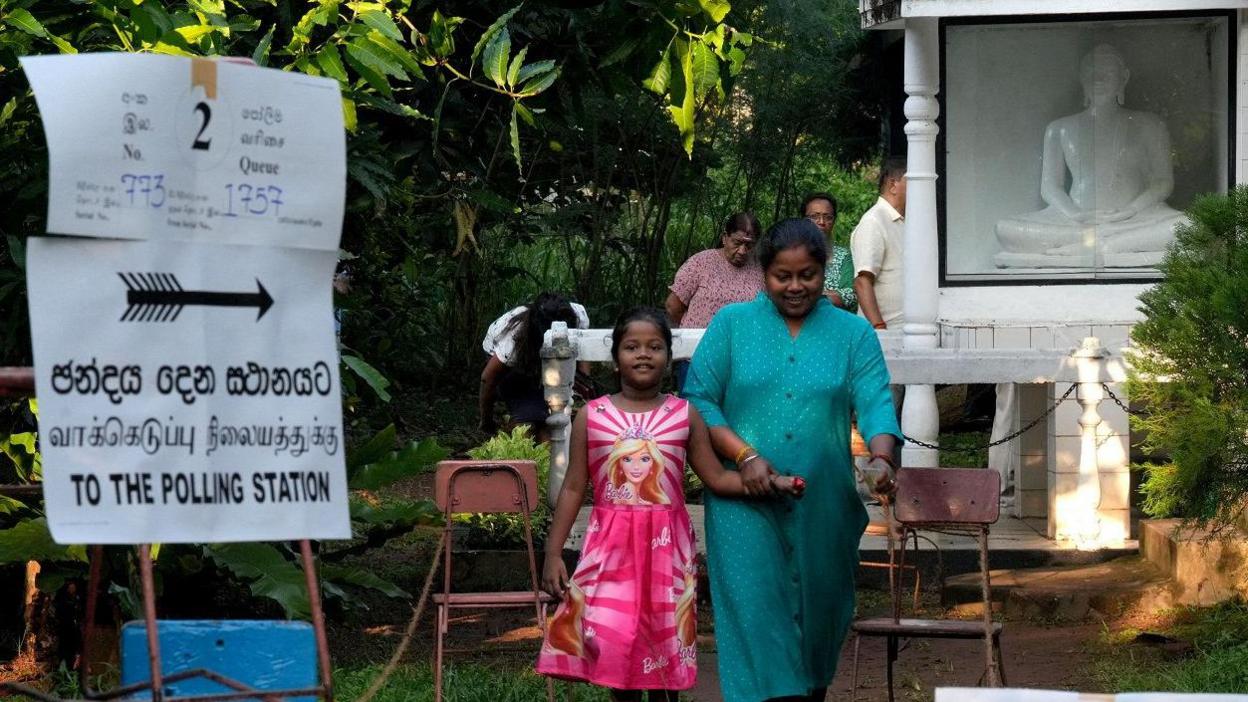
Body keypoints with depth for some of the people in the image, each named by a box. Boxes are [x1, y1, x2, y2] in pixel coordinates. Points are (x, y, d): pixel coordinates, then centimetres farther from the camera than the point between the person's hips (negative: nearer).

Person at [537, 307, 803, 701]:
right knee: (612, 647, -5)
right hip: (611, 547, 0)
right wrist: (553, 552, 1)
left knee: (665, 650, 5)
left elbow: (716, 478, 5)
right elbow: (573, 488, 5)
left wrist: (768, 483, -10)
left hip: (666, 547, 1)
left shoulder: (685, 415, 4)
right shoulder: (591, 416, 4)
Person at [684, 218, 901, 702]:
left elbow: (875, 402, -4)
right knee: (757, 612, -13)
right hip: (745, 504, -2)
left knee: (818, 615, 8)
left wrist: (881, 458, -23)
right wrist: (744, 456, -12)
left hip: (824, 509, 2)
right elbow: (698, 399, 1)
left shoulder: (853, 333, 8)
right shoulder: (731, 325, 7)